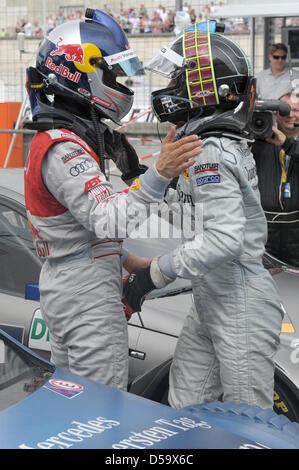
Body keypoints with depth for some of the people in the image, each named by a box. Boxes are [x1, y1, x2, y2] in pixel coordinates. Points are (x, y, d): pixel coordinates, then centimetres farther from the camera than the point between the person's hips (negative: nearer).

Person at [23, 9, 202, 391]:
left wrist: (126, 257, 20)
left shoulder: (55, 137, 13)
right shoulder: (64, 148, -21)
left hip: (61, 287, 11)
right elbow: (107, 219, -33)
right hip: (88, 297, -11)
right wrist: (159, 175, -44)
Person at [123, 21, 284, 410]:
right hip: (211, 306, 10)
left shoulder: (211, 153, -21)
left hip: (242, 312, -10)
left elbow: (223, 239, -30)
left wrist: (155, 274, -22)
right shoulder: (230, 145, 10)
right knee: (185, 408, 17)